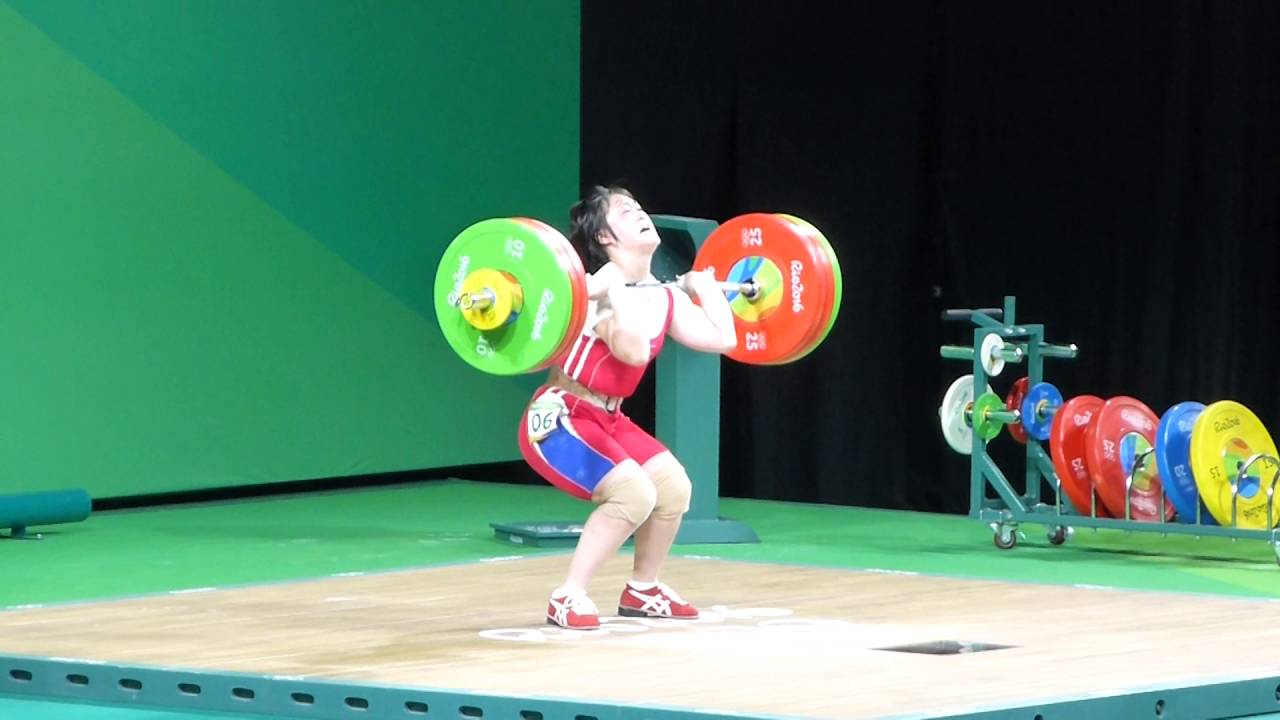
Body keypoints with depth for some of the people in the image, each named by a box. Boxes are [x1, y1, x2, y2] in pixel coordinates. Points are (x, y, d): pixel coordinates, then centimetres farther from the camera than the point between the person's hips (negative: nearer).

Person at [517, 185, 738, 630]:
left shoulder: (663, 298, 5)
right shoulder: (600, 292, -22)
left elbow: (722, 338, 1)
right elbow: (634, 352, -38)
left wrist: (705, 288, 12)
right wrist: (612, 292, -36)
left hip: (606, 420, 9)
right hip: (556, 420, -9)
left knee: (673, 487, 2)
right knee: (634, 492, -24)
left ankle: (642, 591, 22)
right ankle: (567, 598, -15)